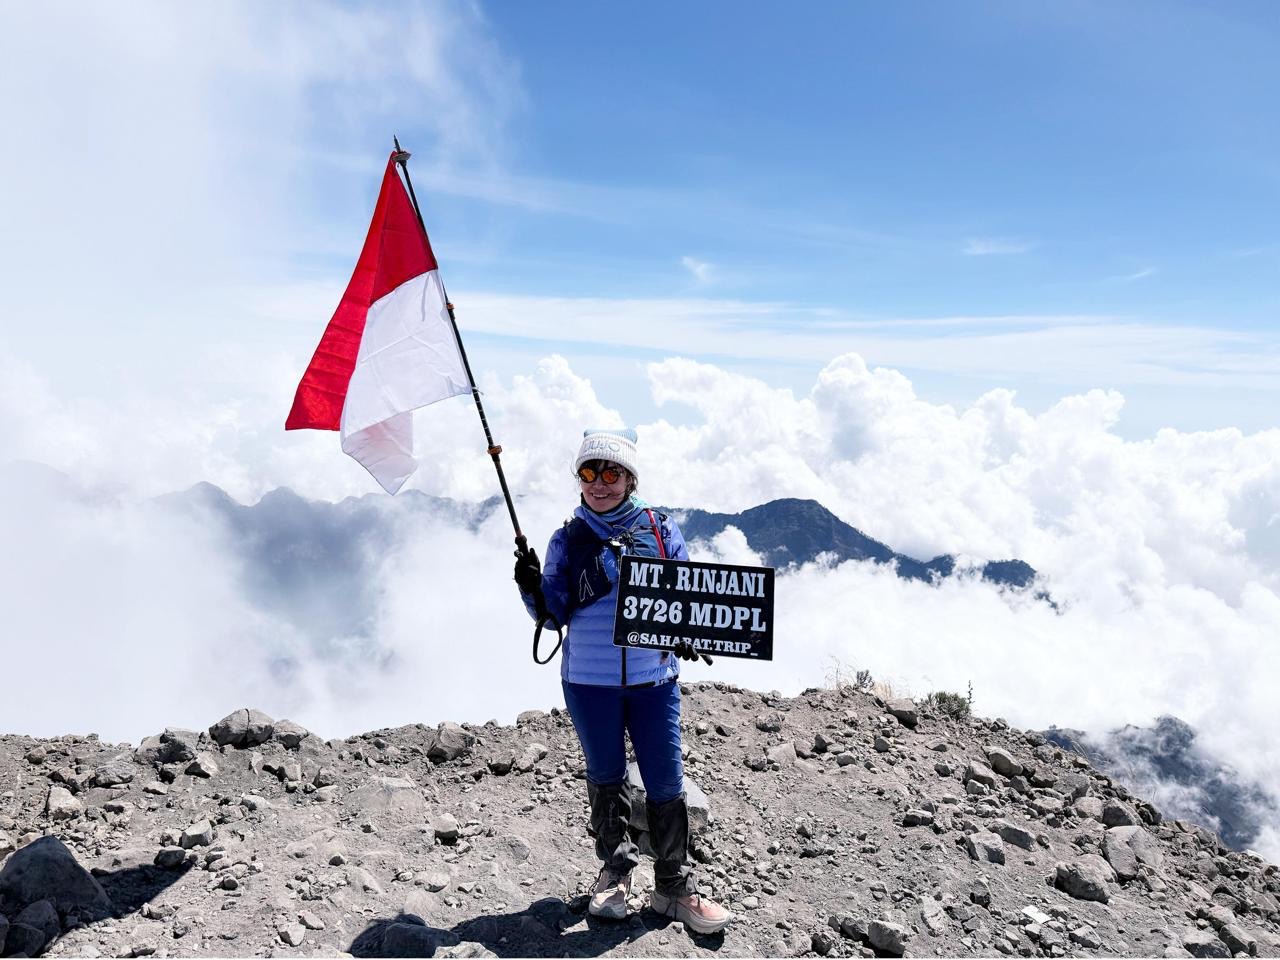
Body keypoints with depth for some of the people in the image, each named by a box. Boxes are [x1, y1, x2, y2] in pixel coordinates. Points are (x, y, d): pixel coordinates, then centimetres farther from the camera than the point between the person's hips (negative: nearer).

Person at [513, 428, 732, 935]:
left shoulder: (660, 529, 1)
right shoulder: (568, 539, 1)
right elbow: (555, 613, -1)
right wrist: (532, 589, -21)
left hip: (654, 677, 0)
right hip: (589, 681, 0)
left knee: (666, 783, 3)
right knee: (605, 777, 15)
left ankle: (674, 885, 20)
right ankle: (615, 870, 34)